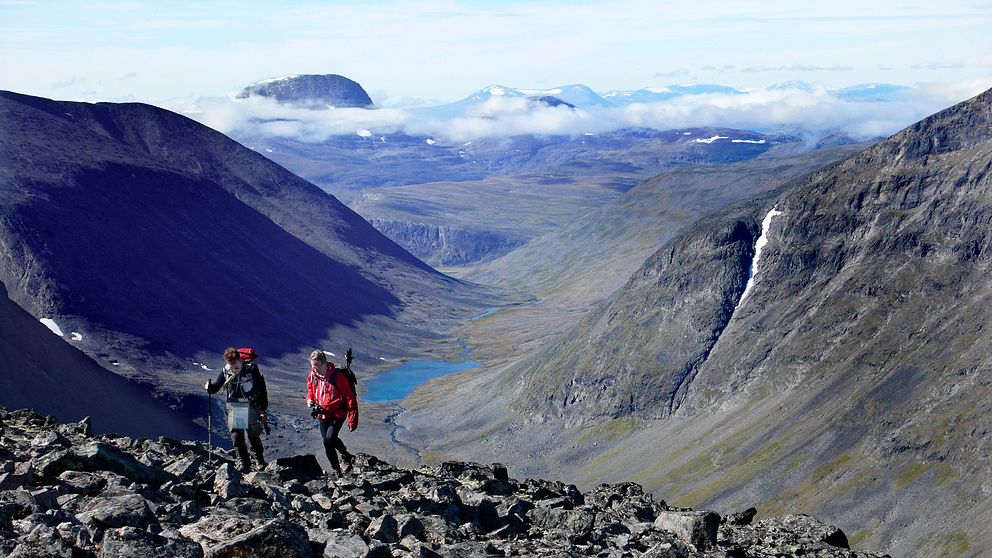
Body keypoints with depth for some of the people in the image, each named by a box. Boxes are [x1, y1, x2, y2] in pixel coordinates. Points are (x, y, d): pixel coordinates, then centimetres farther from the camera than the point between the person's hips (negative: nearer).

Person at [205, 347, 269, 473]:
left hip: (251, 407, -2)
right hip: (234, 408, 3)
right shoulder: (225, 371, -5)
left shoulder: (252, 369, -13)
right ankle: (245, 464, 11)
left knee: (253, 436, 6)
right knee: (236, 436, -3)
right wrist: (209, 386, -22)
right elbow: (215, 388, 3)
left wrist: (263, 410, -6)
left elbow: (262, 390, -7)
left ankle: (259, 460, 28)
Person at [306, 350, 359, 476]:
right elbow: (310, 391, 19)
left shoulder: (337, 376, -19)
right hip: (322, 414, 6)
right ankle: (337, 470, 18)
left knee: (330, 438, -23)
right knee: (326, 442, 5)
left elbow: (350, 398, -15)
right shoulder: (312, 376, -1)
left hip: (337, 413, -6)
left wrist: (353, 420, -17)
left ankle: (347, 457, 3)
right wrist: (309, 400, -6)